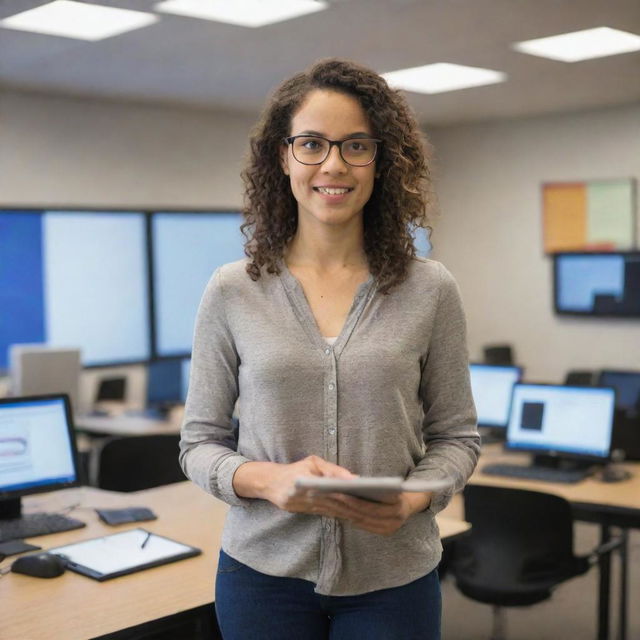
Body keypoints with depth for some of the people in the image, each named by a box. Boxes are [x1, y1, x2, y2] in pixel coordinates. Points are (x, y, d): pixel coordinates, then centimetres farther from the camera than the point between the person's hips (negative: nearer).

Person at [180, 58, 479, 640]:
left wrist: (413, 498, -16)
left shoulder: (429, 291, -4)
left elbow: (456, 435, 3)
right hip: (264, 570, 0)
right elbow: (200, 443, 0)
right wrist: (268, 480, -18)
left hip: (393, 575, 0)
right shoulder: (232, 292, -4)